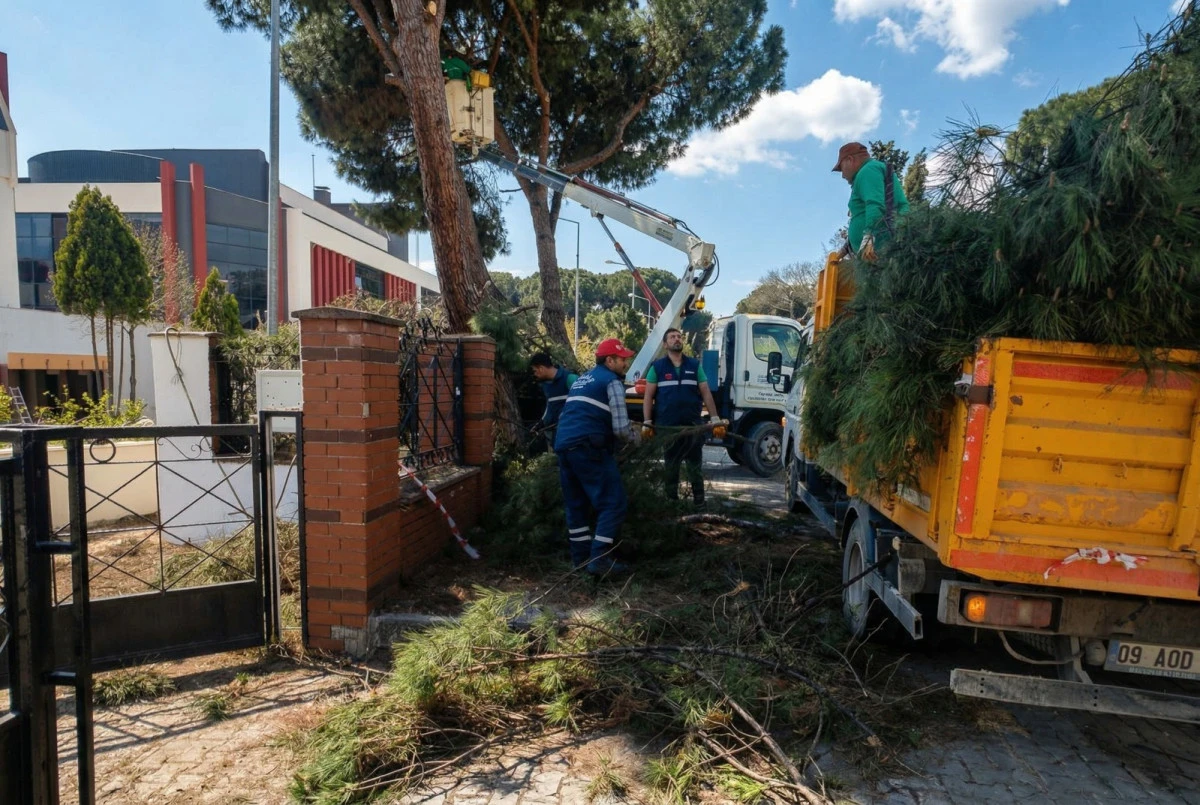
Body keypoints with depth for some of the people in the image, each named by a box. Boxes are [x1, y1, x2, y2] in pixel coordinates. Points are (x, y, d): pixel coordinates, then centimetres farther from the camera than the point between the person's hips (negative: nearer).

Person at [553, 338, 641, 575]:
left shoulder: (581, 380, 25)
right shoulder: (612, 381, -1)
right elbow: (620, 428, -10)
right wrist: (634, 436, 12)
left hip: (563, 445, 9)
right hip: (589, 448, -9)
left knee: (576, 503, 16)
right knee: (613, 503, -2)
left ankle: (581, 556, 22)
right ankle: (599, 559, -5)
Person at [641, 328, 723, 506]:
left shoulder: (695, 365, 8)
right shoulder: (657, 367, 3)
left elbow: (706, 393, 6)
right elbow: (648, 396, 1)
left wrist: (715, 420, -2)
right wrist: (647, 423, -8)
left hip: (693, 426, 1)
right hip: (667, 427, -1)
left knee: (695, 468, 9)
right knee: (670, 468, 10)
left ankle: (699, 503, 19)